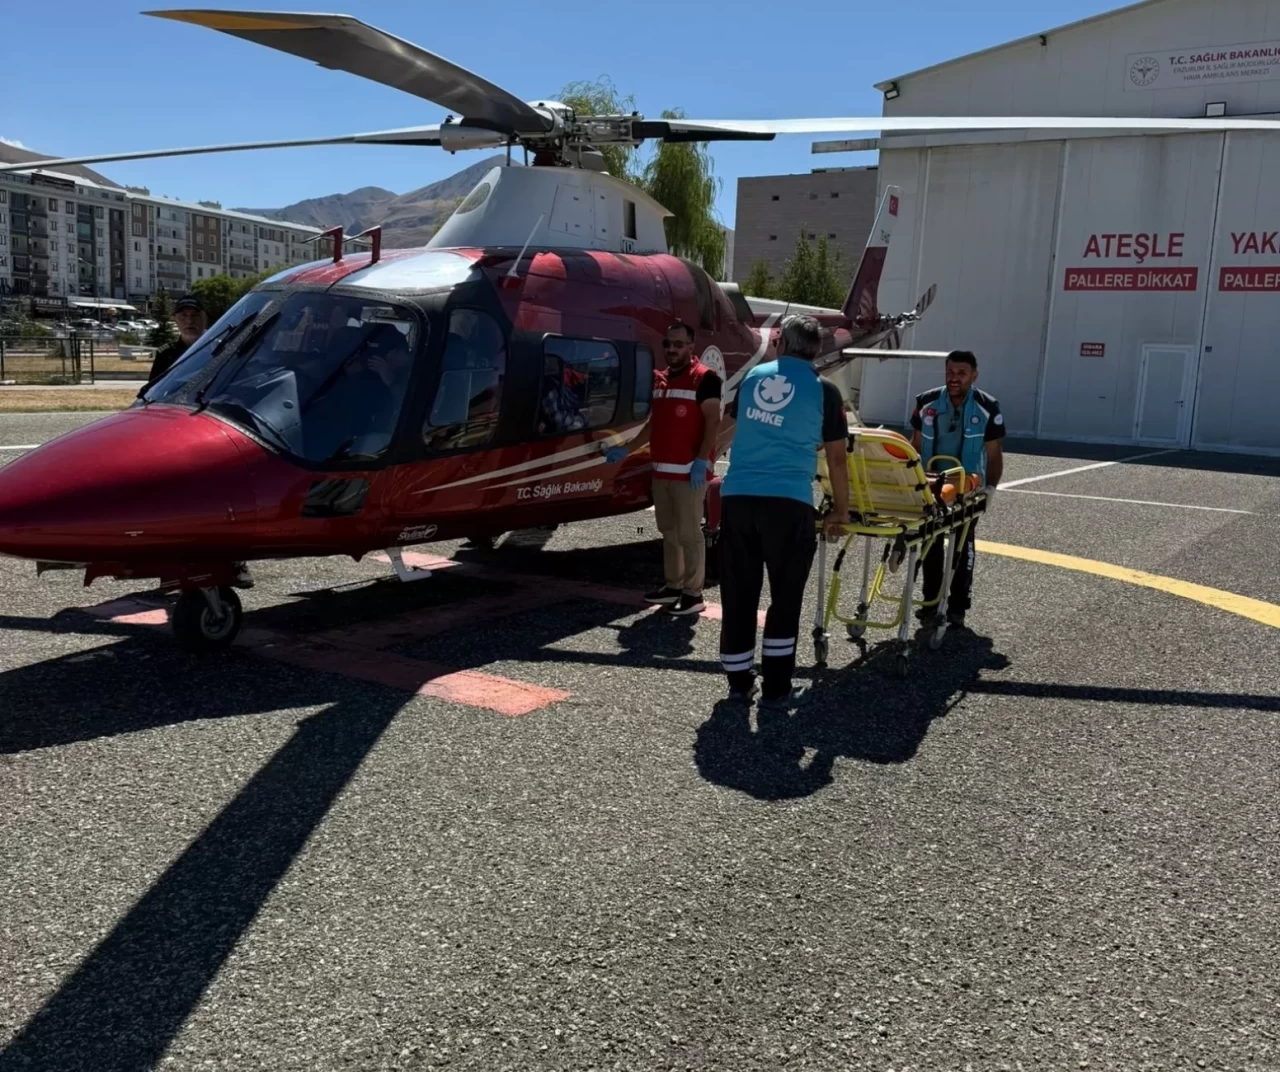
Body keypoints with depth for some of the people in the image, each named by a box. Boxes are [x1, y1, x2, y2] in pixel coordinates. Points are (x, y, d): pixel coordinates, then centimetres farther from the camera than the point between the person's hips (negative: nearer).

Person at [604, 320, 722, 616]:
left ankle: (693, 594, 2)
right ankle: (673, 586, 25)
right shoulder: (659, 379, 16)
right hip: (661, 470, 8)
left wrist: (701, 461, -22)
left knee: (689, 533, -5)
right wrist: (627, 450, 20)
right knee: (668, 531, 15)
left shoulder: (704, 378, -8)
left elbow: (713, 422, -13)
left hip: (689, 471, -8)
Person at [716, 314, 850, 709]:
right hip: (789, 503, -3)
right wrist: (841, 510, 16)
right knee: (785, 598, 7)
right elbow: (837, 458, 5)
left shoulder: (752, 376, 12)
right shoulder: (824, 390, 2)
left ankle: (739, 683, 20)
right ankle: (775, 689, 11)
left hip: (737, 497, 4)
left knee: (738, 594, 10)